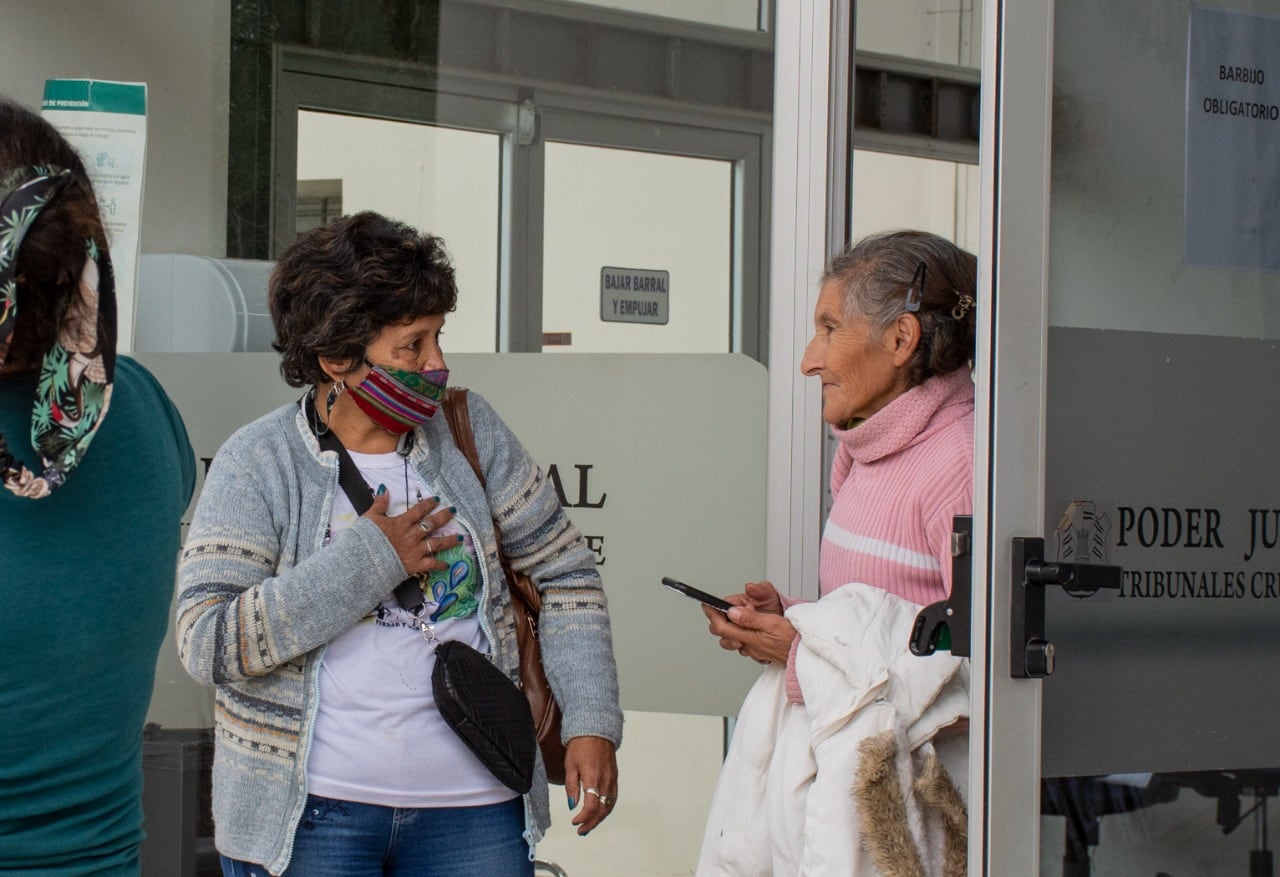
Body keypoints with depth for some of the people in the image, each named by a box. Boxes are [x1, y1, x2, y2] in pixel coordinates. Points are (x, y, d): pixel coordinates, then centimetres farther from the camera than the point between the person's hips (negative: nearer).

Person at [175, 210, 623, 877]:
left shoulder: (469, 430, 4)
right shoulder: (259, 462, -6)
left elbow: (564, 575, 10)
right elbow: (206, 642, -15)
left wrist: (592, 722, 0)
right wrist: (369, 559, -15)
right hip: (311, 814, -2)